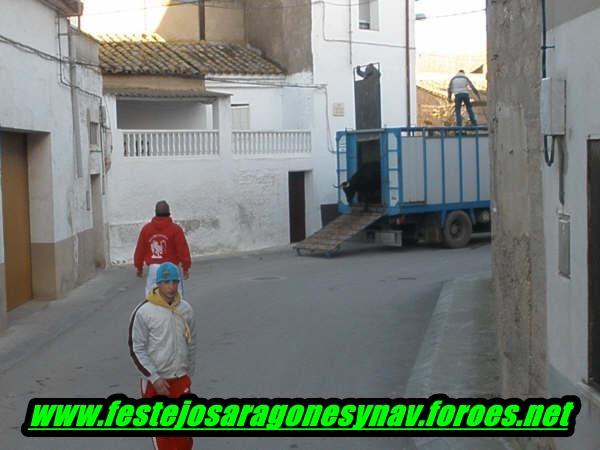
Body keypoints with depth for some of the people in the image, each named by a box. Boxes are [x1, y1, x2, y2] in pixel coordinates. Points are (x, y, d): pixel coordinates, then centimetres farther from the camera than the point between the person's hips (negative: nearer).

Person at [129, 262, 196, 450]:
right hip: (155, 381, -3)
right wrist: (154, 378, -14)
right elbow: (136, 350, -9)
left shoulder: (186, 309, 1)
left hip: (181, 380, 3)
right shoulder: (143, 312, -12)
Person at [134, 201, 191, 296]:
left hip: (153, 268, 3)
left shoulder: (146, 228, 4)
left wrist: (139, 267, 20)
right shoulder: (175, 229, -6)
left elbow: (140, 249, 8)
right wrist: (186, 268, 4)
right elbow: (183, 249, -6)